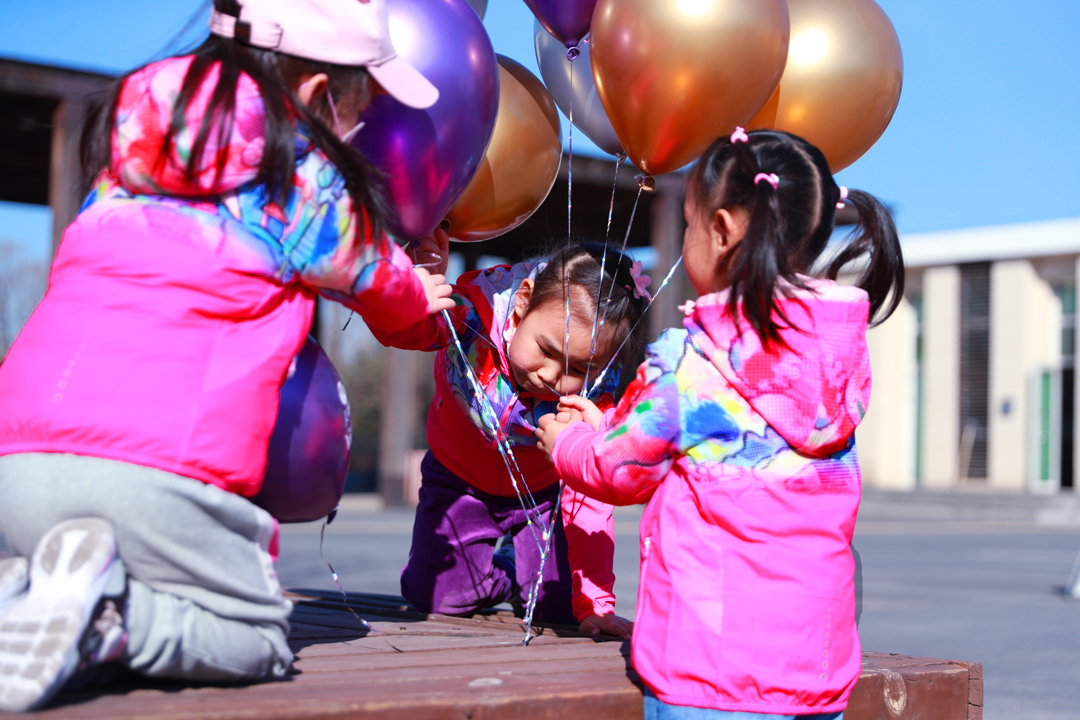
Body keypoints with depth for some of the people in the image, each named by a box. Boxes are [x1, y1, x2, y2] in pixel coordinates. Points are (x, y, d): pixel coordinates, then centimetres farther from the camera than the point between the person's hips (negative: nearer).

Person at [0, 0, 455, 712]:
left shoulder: (126, 153, 20)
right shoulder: (303, 177, 3)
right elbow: (382, 286, 21)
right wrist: (423, 294, 49)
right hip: (160, 473, -6)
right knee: (260, 639, 13)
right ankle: (103, 616, -14)